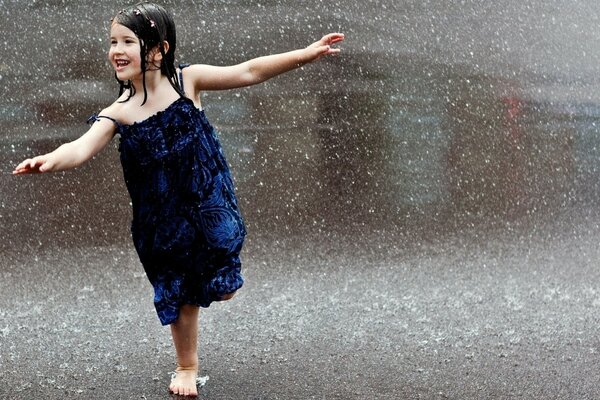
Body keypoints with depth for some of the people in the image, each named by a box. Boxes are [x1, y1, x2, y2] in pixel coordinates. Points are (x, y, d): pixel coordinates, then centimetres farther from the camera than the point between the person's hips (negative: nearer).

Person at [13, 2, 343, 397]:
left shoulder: (187, 80, -12)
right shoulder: (118, 113, -14)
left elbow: (249, 72, -12)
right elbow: (83, 148, -28)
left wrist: (307, 53, -17)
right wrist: (52, 160, -52)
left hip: (208, 205, 0)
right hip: (163, 221, 0)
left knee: (222, 287, 9)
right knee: (181, 295, 14)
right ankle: (187, 367, 38)